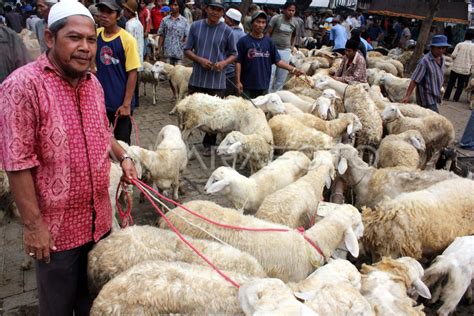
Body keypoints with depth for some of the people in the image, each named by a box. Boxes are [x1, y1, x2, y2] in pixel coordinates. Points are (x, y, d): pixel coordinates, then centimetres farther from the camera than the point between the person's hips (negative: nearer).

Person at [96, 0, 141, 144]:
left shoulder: (127, 39, -14)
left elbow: (132, 73, -12)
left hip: (120, 102, -4)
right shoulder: (95, 35, 0)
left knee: (122, 143, 10)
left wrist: (126, 104, -14)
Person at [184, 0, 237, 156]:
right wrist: (200, 60, -13)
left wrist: (224, 63, -14)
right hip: (197, 78, 1)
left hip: (217, 81, -1)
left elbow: (233, 54, 7)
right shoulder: (196, 26, 3)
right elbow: (187, 50, 5)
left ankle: (208, 144, 21)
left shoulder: (227, 31, -1)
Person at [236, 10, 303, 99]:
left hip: (264, 86, 3)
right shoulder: (243, 41, -4)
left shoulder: (269, 42, 7)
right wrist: (238, 81, -10)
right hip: (247, 86, -3)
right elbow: (238, 62, -4)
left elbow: (278, 60, 5)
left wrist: (292, 69, -7)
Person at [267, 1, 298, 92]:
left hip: (286, 51, 4)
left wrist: (292, 47, 11)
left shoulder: (295, 23, 3)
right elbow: (268, 33, -3)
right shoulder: (276, 18, -9)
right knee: (270, 72, -5)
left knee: (282, 74, 9)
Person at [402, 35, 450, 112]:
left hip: (435, 96, 8)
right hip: (426, 97, -7)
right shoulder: (425, 61, -18)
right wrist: (407, 96, -22)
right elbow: (414, 81, -20)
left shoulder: (442, 59, 6)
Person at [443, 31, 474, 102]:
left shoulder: (460, 44, -4)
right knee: (461, 85, 8)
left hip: (456, 67, 0)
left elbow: (453, 55, -10)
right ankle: (456, 98, 8)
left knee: (451, 82, 9)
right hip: (466, 69, 0)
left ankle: (446, 96, 9)